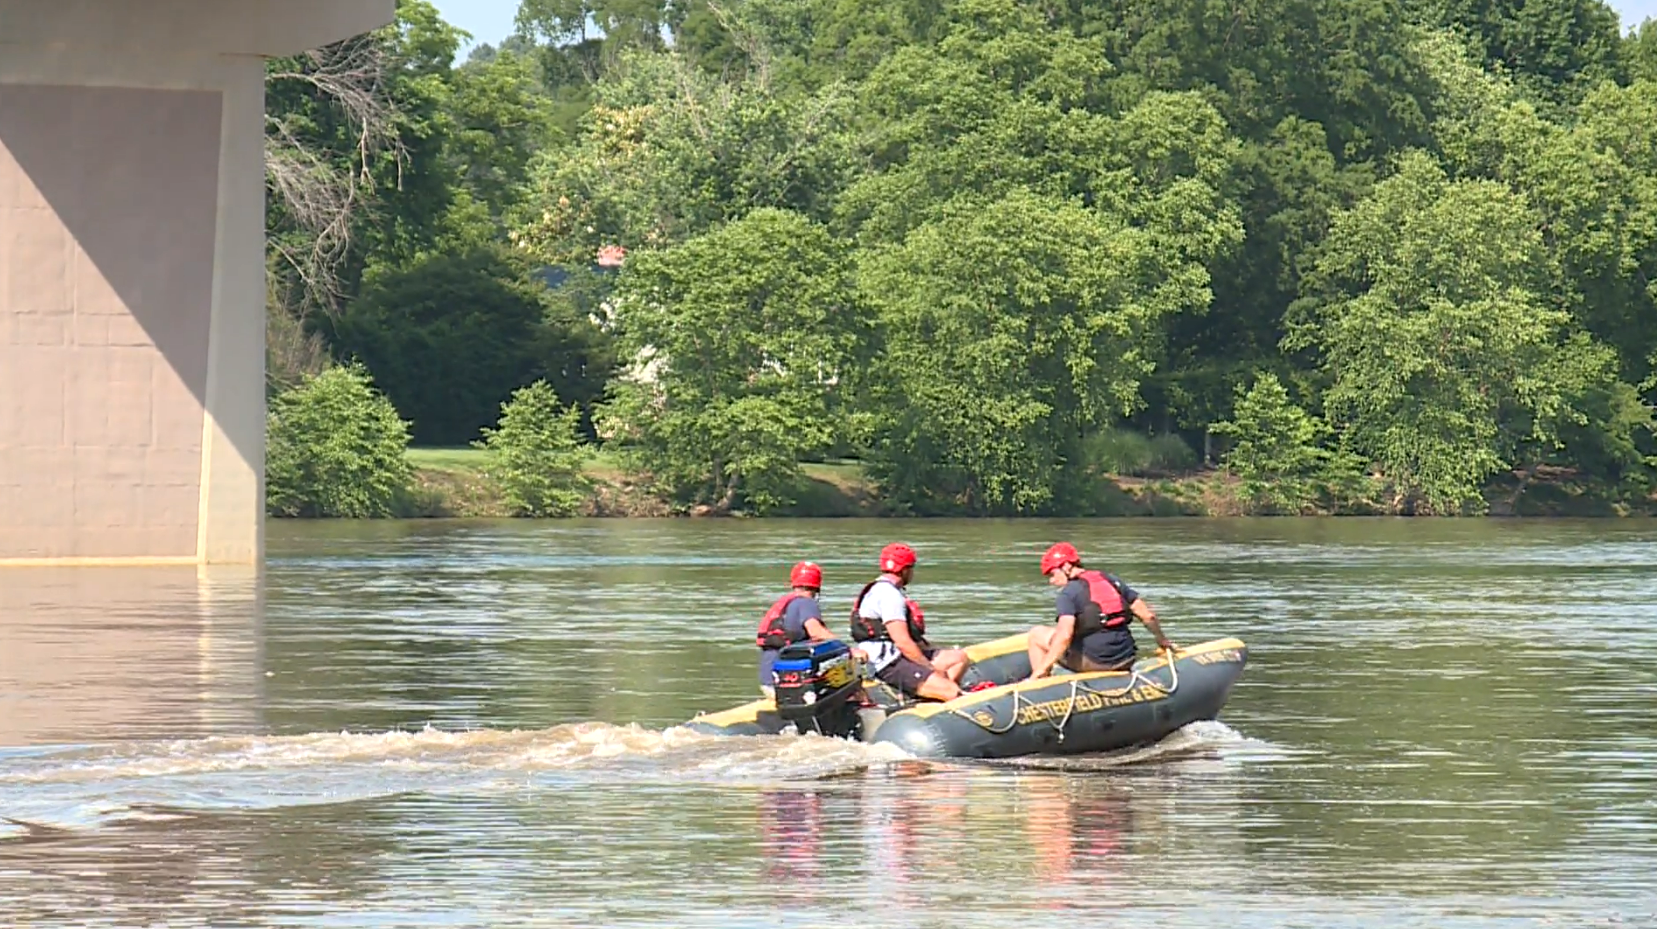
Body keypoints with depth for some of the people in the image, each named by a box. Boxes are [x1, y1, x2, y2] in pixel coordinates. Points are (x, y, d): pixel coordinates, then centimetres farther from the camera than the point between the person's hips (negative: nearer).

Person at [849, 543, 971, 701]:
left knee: (959, 657, 8)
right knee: (953, 691, -22)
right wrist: (932, 669, -13)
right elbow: (903, 642, -20)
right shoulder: (889, 595, -14)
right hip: (890, 665, -11)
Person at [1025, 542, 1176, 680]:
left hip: (1094, 662, -7)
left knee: (1037, 634, 8)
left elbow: (1064, 635, -21)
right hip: (1126, 661, 7)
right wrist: (1162, 640, 31)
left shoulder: (1069, 592, -8)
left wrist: (1041, 670, -23)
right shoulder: (1112, 582, 13)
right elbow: (1148, 615, 13)